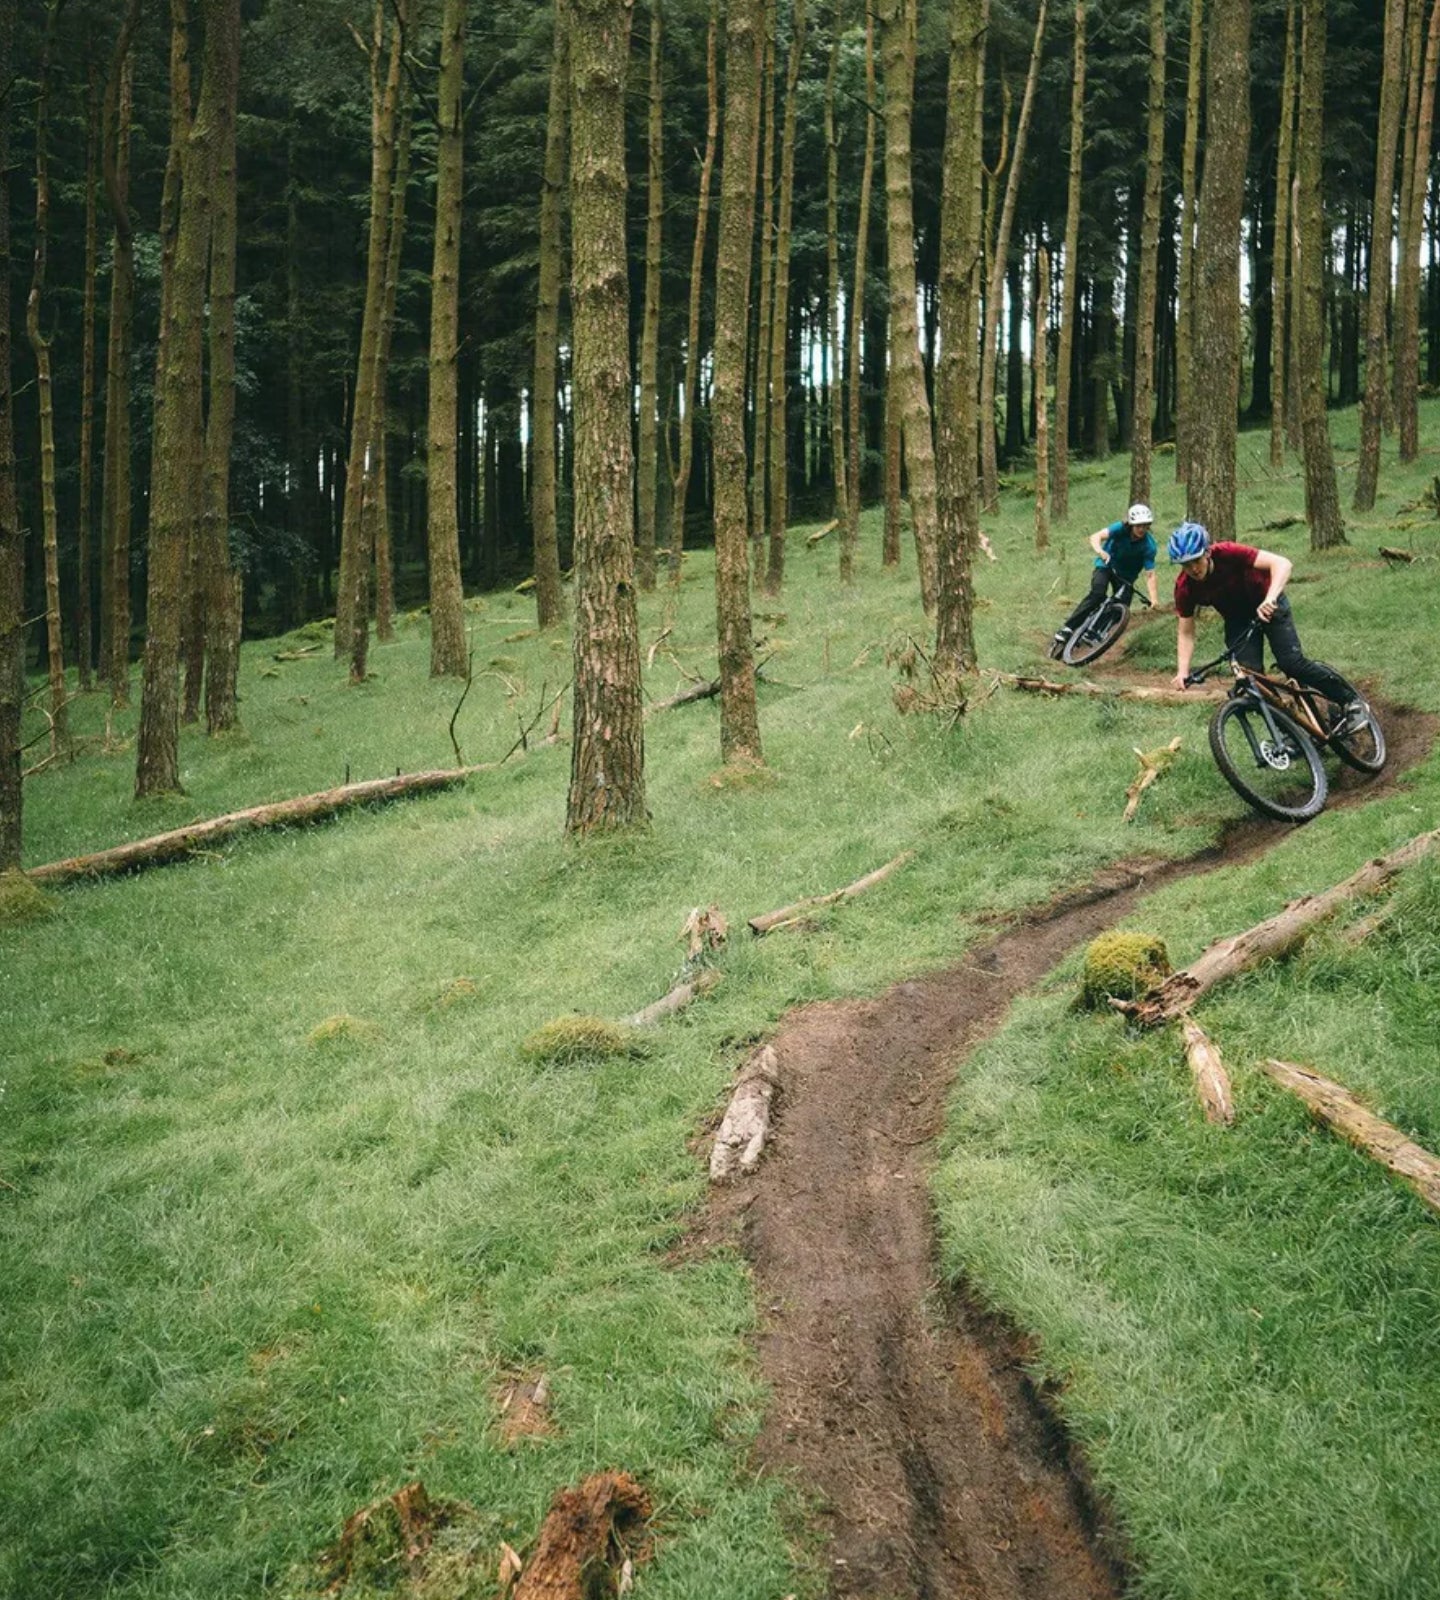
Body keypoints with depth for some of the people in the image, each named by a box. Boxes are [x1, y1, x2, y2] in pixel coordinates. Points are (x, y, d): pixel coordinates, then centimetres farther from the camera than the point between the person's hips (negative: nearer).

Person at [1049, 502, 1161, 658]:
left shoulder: (1149, 545, -22)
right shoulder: (1121, 528, -24)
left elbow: (1150, 574, -25)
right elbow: (1096, 537, -38)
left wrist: (1154, 599, -38)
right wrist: (1099, 551, -60)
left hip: (1126, 575, 3)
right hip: (1106, 565, -3)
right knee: (1097, 594, -28)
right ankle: (1064, 633, -33)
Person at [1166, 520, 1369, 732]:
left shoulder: (1227, 553, -33)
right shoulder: (1185, 587, -22)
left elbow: (1282, 564, -40)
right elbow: (1185, 632, -12)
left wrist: (1270, 599, -56)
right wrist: (1182, 671, -25)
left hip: (1266, 603, -4)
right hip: (1238, 618, 4)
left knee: (1292, 663, -18)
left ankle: (1351, 701, -2)